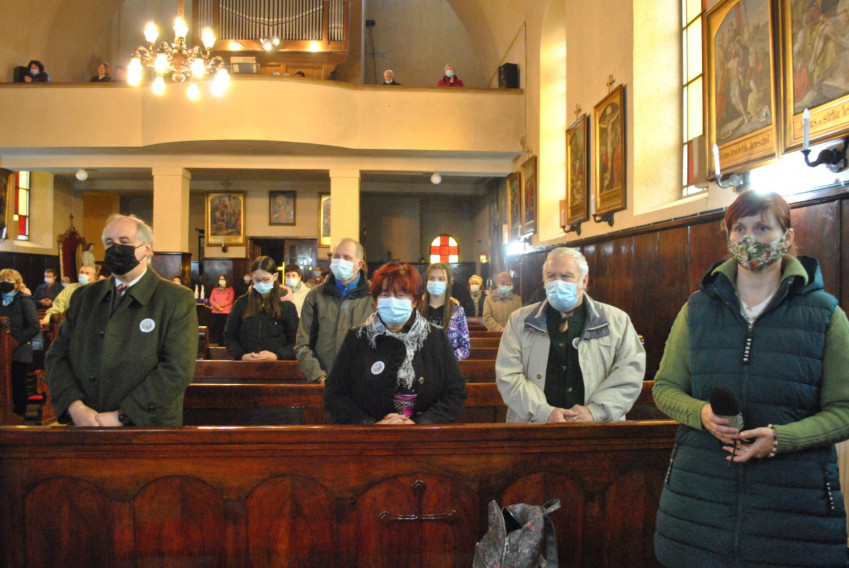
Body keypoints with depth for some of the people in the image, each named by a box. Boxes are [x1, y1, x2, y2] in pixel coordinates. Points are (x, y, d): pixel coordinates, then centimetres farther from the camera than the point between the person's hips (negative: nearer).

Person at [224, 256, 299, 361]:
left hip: (277, 365, -2)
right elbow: (229, 337, 15)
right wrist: (241, 355, -2)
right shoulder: (241, 304, 14)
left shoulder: (286, 306, 8)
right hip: (245, 366, 2)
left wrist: (276, 356, -10)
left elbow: (295, 341, 6)